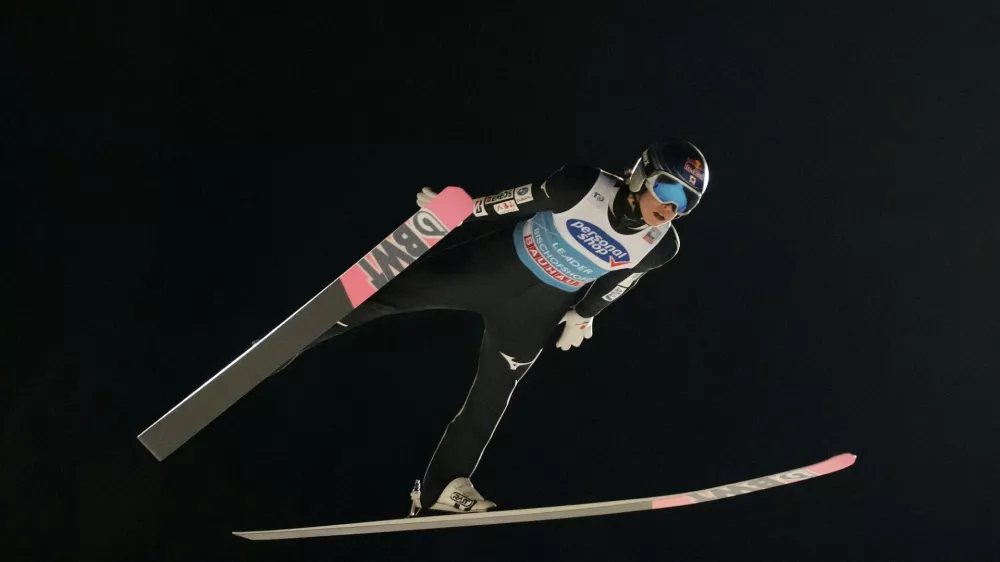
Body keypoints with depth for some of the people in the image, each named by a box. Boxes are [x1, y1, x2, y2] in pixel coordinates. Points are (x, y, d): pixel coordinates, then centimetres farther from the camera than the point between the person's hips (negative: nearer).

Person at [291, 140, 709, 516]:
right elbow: (517, 201, -14)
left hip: (534, 311, 2)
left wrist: (583, 315, 14)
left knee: (491, 398, 9)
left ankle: (437, 492, 26)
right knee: (390, 295, 1)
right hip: (492, 267, -2)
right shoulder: (584, 186, -26)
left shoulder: (661, 247, -15)